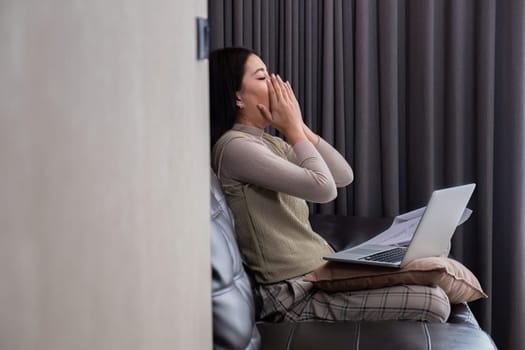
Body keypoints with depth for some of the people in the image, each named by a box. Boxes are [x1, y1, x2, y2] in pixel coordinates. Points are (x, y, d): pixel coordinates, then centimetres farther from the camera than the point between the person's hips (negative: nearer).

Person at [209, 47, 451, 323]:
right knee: (432, 302, -15)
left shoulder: (269, 144, 15)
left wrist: (299, 126, 4)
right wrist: (293, 129, -8)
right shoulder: (234, 147, -14)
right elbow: (323, 188, -22)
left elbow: (344, 176, 11)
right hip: (295, 295, -9)